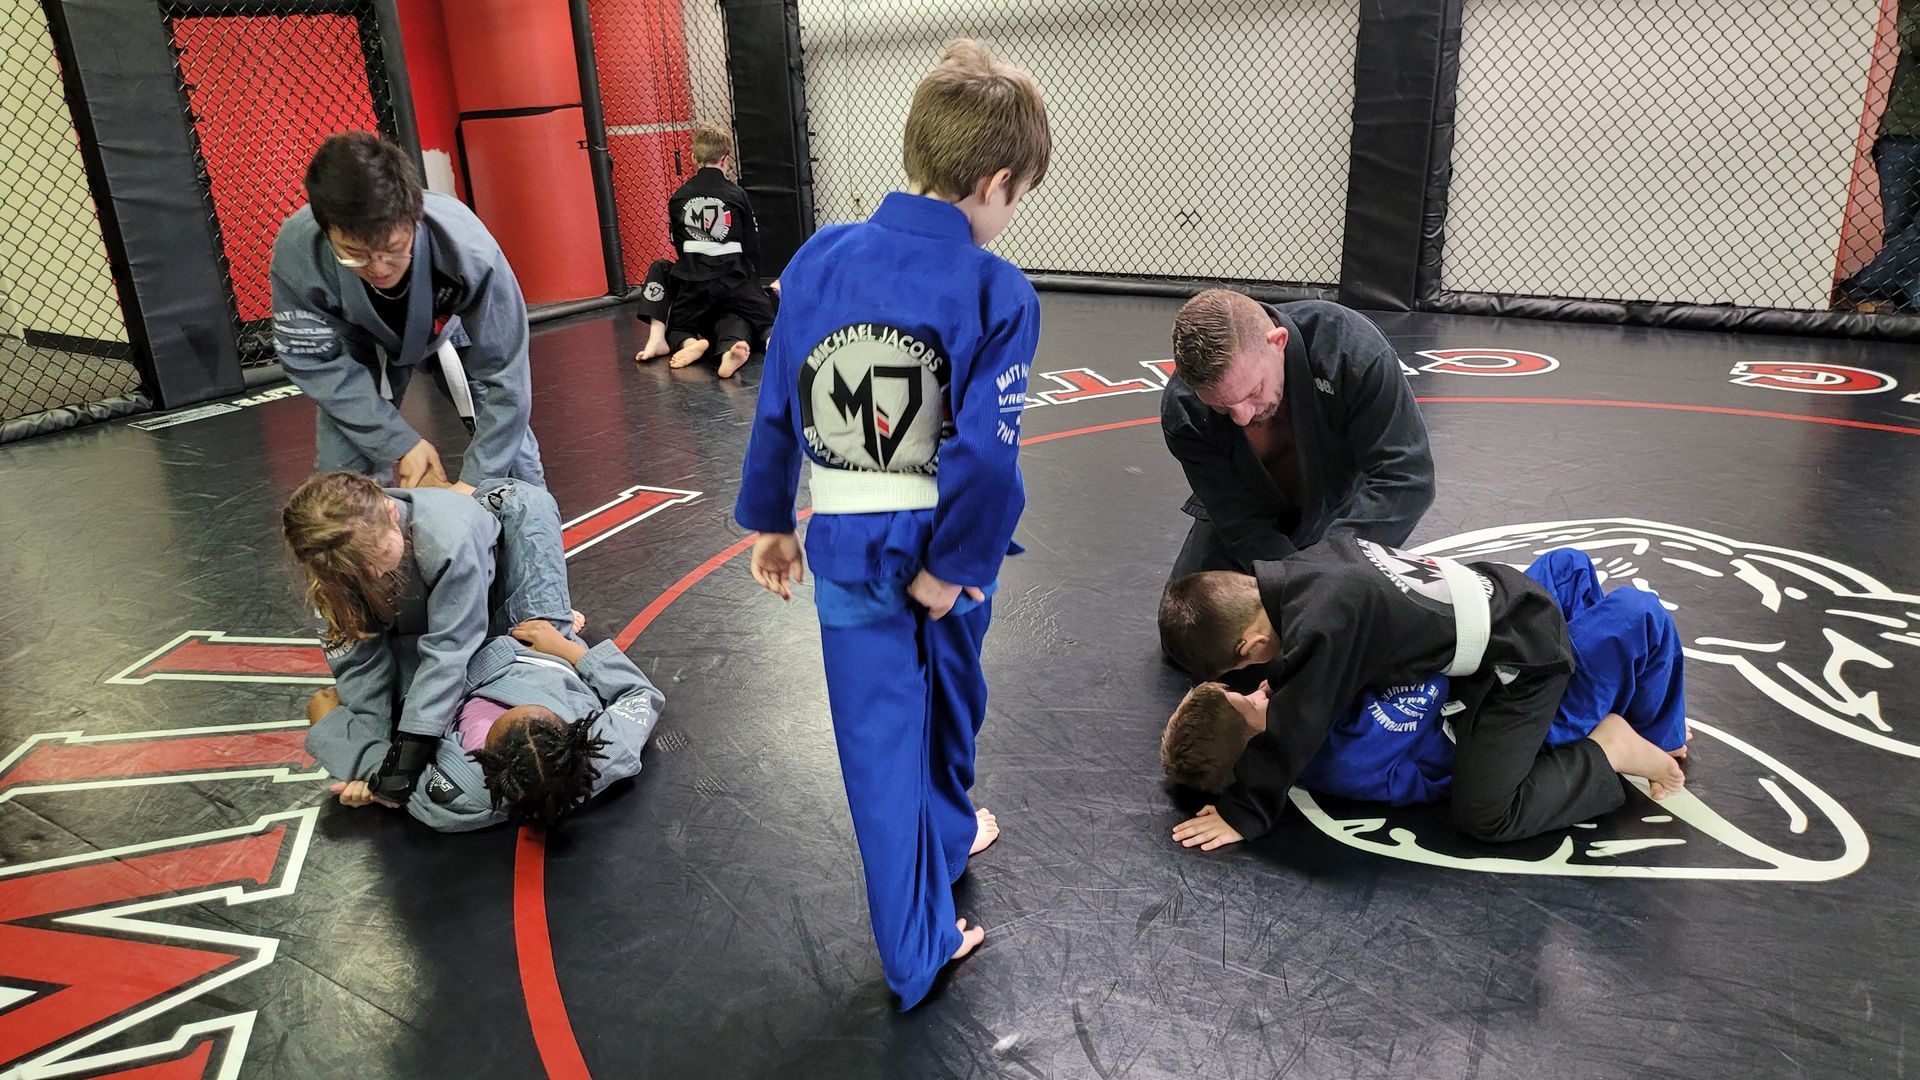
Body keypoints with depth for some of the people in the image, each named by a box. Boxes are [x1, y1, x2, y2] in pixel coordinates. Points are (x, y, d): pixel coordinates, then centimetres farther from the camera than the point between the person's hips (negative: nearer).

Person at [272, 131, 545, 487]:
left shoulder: (466, 247, -40)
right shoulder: (297, 251, -37)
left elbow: (504, 374, -32)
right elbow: (315, 363, -23)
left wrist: (475, 480, -33)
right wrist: (402, 444, -28)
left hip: (453, 328, 0)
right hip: (362, 348, 1)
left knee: (512, 458, -2)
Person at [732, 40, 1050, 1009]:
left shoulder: (818, 259, -5)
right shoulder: (997, 293, -17)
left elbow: (776, 406, 1)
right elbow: (986, 453, -23)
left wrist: (769, 520, 13)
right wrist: (953, 568, -12)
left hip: (846, 552, 2)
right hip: (944, 548, -2)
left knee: (879, 736, 12)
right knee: (945, 705, 26)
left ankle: (918, 945, 23)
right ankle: (948, 832, 53)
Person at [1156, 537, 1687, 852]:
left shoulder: (1320, 626, -33)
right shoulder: (1299, 565, -8)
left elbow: (1294, 731, -25)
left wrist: (1242, 813, -14)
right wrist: (1279, 688, 5)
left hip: (1523, 658, -9)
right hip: (1497, 592, 9)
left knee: (1486, 816, -10)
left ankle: (1610, 749, 5)